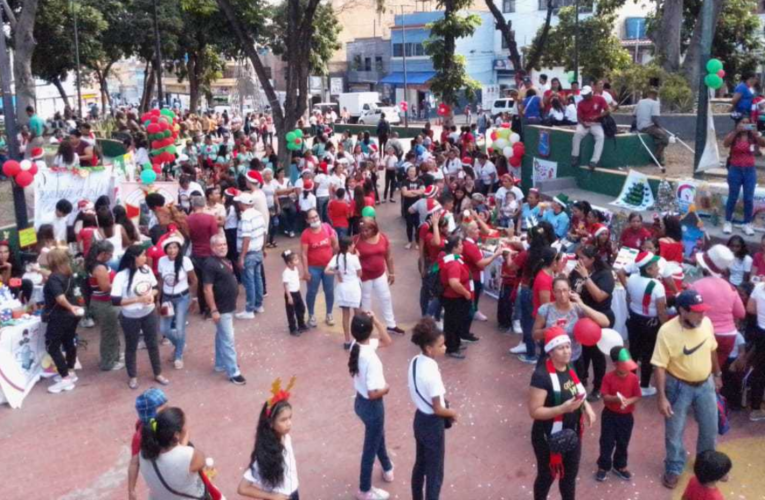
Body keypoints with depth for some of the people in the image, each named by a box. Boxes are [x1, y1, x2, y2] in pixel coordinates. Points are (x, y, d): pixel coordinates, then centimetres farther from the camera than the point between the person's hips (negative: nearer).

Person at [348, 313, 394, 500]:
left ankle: (387, 469, 57)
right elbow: (373, 393, -32)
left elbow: (387, 341, 4)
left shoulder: (356, 345, -8)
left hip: (361, 402, 9)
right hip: (372, 406, -8)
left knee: (379, 437, 32)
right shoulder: (371, 359, -33)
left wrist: (376, 320, -6)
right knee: (370, 448, 13)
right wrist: (386, 388, -12)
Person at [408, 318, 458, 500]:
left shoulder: (415, 361, -5)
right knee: (435, 473, 10)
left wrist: (443, 401, 10)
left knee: (420, 464, 26)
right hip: (432, 424, -8)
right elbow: (438, 409, -22)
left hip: (419, 418, 8)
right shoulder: (431, 372, -30)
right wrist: (452, 413, -3)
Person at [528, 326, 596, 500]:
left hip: (572, 433, 8)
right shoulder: (542, 375, -26)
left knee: (570, 475, 24)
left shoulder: (570, 368, 0)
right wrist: (563, 408, -35)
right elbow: (534, 411, -26)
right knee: (547, 476, 14)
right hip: (549, 437, -7)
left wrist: (586, 407, -4)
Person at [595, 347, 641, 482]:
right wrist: (616, 399, -34)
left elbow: (637, 396, -4)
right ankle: (603, 466, 21)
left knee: (623, 443, 15)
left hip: (626, 416, 2)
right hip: (610, 415, -2)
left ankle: (620, 466, 33)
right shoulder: (608, 377, -14)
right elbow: (605, 397, -16)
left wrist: (629, 401, -25)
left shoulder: (633, 378, -8)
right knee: (607, 442, 6)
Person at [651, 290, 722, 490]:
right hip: (679, 387, -4)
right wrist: (662, 397, -21)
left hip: (705, 384, 5)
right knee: (674, 431, 10)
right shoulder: (667, 331, -26)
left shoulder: (706, 323, -11)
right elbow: (660, 367, -21)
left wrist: (717, 374, 18)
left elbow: (711, 350, 8)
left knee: (710, 428, 19)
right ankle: (674, 469, 33)